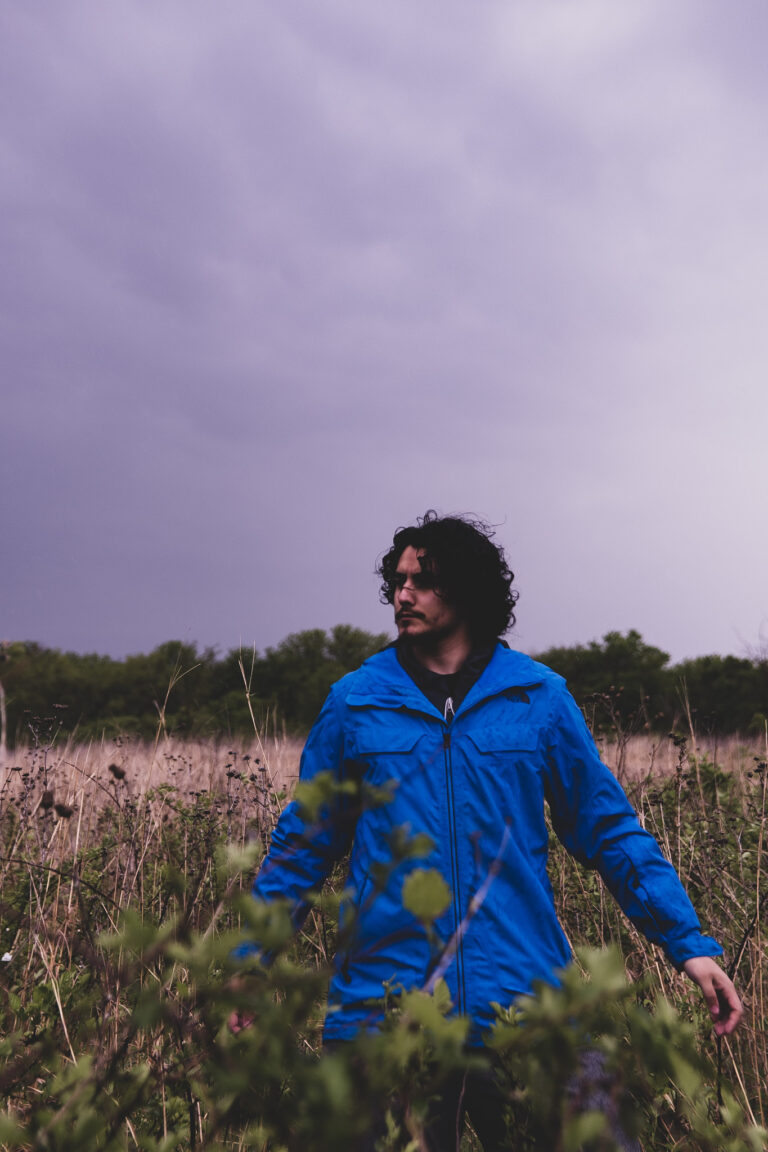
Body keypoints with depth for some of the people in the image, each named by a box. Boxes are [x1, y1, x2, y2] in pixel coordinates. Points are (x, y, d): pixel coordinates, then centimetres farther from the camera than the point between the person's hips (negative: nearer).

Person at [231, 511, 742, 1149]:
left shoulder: (539, 697, 1)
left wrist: (690, 944, -1)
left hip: (521, 1003, 0)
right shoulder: (354, 701, 2)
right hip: (383, 1007, 1)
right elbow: (304, 841, 9)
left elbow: (610, 829, 5)